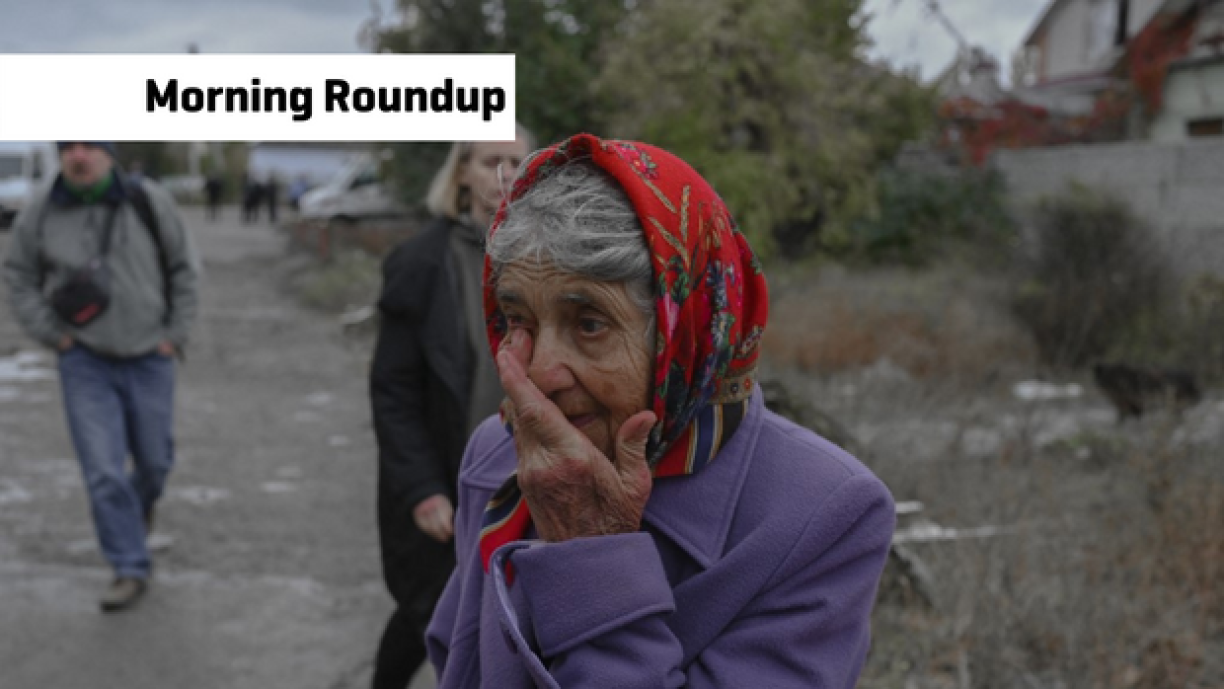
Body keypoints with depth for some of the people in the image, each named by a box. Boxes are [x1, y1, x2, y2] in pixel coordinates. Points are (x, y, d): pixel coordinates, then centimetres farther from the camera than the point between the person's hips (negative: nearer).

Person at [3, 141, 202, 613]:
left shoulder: (149, 203, -9)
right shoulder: (41, 215, -7)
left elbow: (184, 268, 1)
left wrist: (176, 333, -2)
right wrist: (51, 335, -1)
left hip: (149, 361, 1)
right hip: (86, 364, 0)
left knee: (154, 460, 13)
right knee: (103, 471, -7)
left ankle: (142, 503, 48)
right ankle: (130, 570, 6)